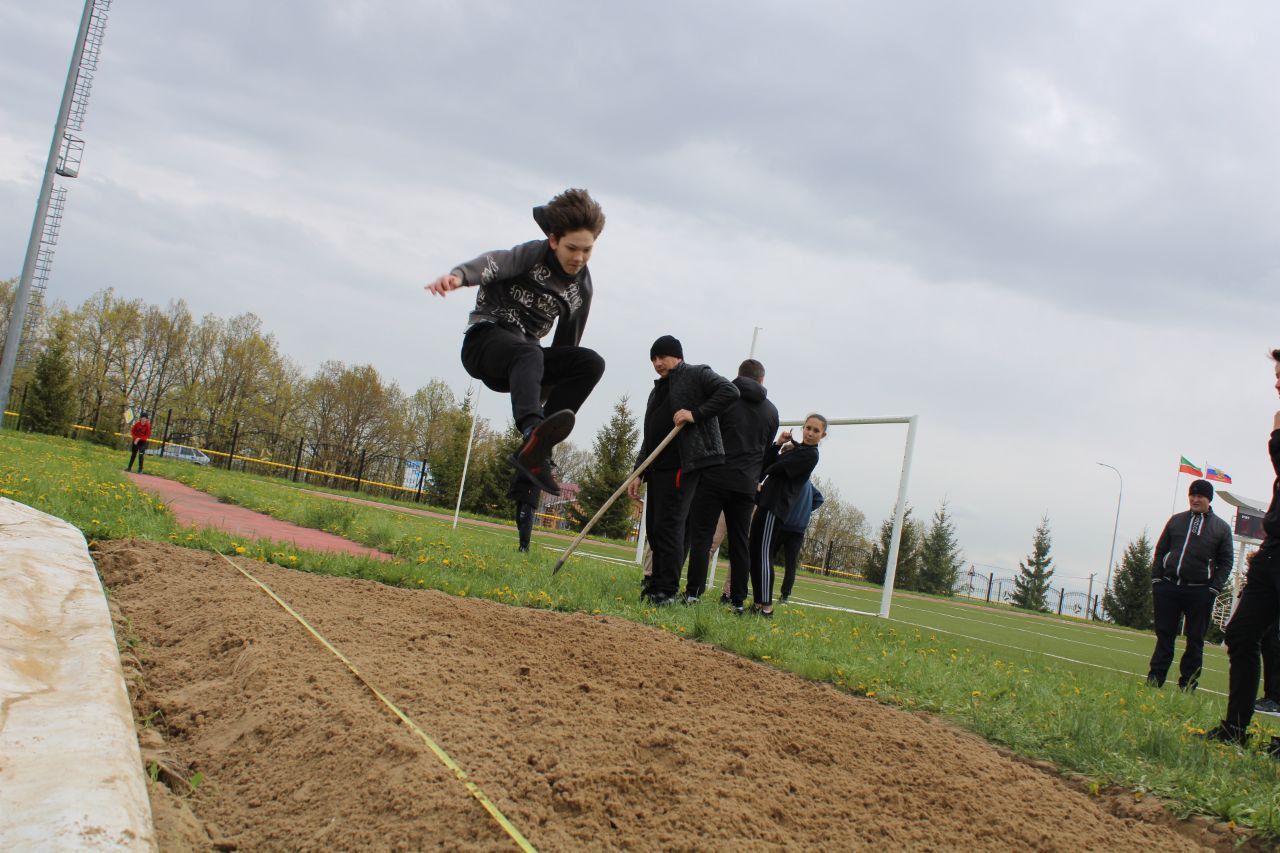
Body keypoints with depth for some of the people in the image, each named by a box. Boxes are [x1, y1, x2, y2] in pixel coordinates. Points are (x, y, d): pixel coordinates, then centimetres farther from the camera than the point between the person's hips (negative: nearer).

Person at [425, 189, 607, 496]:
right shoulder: (534, 254, -7)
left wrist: (546, 386, 12)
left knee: (591, 362, -18)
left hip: (524, 354, 6)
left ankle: (534, 451, -30)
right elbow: (495, 262, -29)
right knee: (528, 353, -38)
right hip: (485, 340, -6)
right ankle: (532, 431, -67)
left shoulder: (581, 288, 8)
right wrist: (458, 275, -50)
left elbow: (565, 345, 16)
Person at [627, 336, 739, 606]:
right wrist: (639, 473, 15)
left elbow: (730, 392, -12)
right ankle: (656, 588, 14)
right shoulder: (657, 391, 25)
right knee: (654, 527, 7)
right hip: (658, 468, 8)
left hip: (684, 465, -8)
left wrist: (696, 414, -19)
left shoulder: (697, 374, 3)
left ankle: (667, 592, -10)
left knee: (668, 525, -13)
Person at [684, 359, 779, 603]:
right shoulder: (772, 411, 12)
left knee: (701, 537, -3)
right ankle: (738, 599, 8)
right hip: (747, 485, 3)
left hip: (715, 479, -3)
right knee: (740, 543, 8)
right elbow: (767, 449, 16)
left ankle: (693, 593, -11)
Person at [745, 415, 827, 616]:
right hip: (766, 502, 9)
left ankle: (766, 607, -17)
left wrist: (760, 475, 6)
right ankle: (758, 603, 12)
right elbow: (767, 464, 13)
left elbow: (776, 469, -12)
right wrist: (778, 444, 1)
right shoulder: (795, 447, 21)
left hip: (776, 506, -9)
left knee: (763, 553, -15)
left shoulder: (810, 455, -8)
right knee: (754, 552, 8)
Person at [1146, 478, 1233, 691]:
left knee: (1195, 641, 3)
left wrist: (1214, 588, -8)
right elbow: (1160, 551, 12)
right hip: (1168, 588, 2)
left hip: (1200, 592, -2)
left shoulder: (1222, 528, 5)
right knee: (1164, 637, 5)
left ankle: (1187, 687, 8)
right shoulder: (1176, 520, 11)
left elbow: (1225, 562, 3)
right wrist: (1156, 579, 3)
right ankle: (1154, 681, 7)